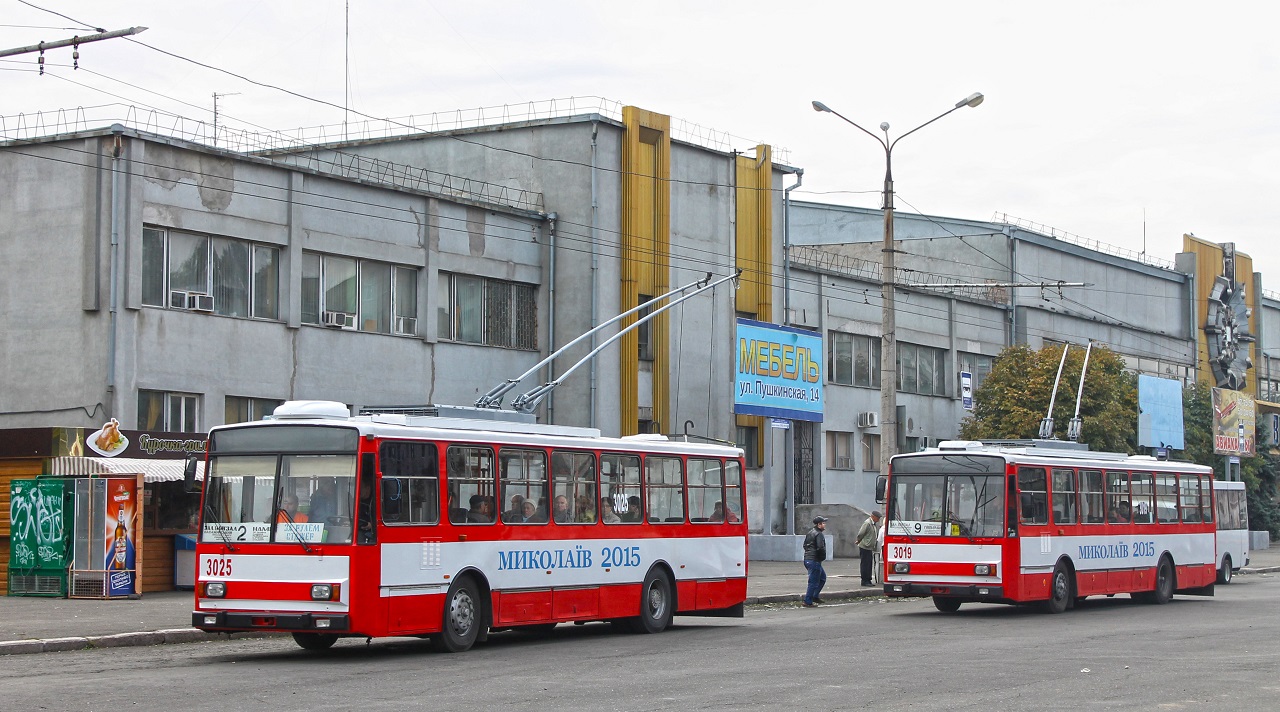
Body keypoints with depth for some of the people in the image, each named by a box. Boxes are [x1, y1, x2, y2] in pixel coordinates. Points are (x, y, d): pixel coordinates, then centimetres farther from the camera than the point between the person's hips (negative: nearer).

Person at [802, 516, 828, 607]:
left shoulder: (810, 533, 15)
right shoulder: (819, 534, -15)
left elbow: (805, 545, 21)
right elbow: (820, 547, -23)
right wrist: (823, 556, -7)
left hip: (807, 559, 10)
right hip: (815, 561, -10)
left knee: (822, 577, 22)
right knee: (813, 582, -4)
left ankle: (815, 597, 21)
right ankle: (808, 602, -2)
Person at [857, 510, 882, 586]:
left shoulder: (876, 524, 11)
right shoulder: (867, 523, -16)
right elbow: (860, 534, -15)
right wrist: (858, 541, 2)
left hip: (870, 548, 9)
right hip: (865, 547, -9)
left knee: (870, 565, 11)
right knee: (865, 564, -4)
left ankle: (868, 580, 17)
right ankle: (864, 581, 0)